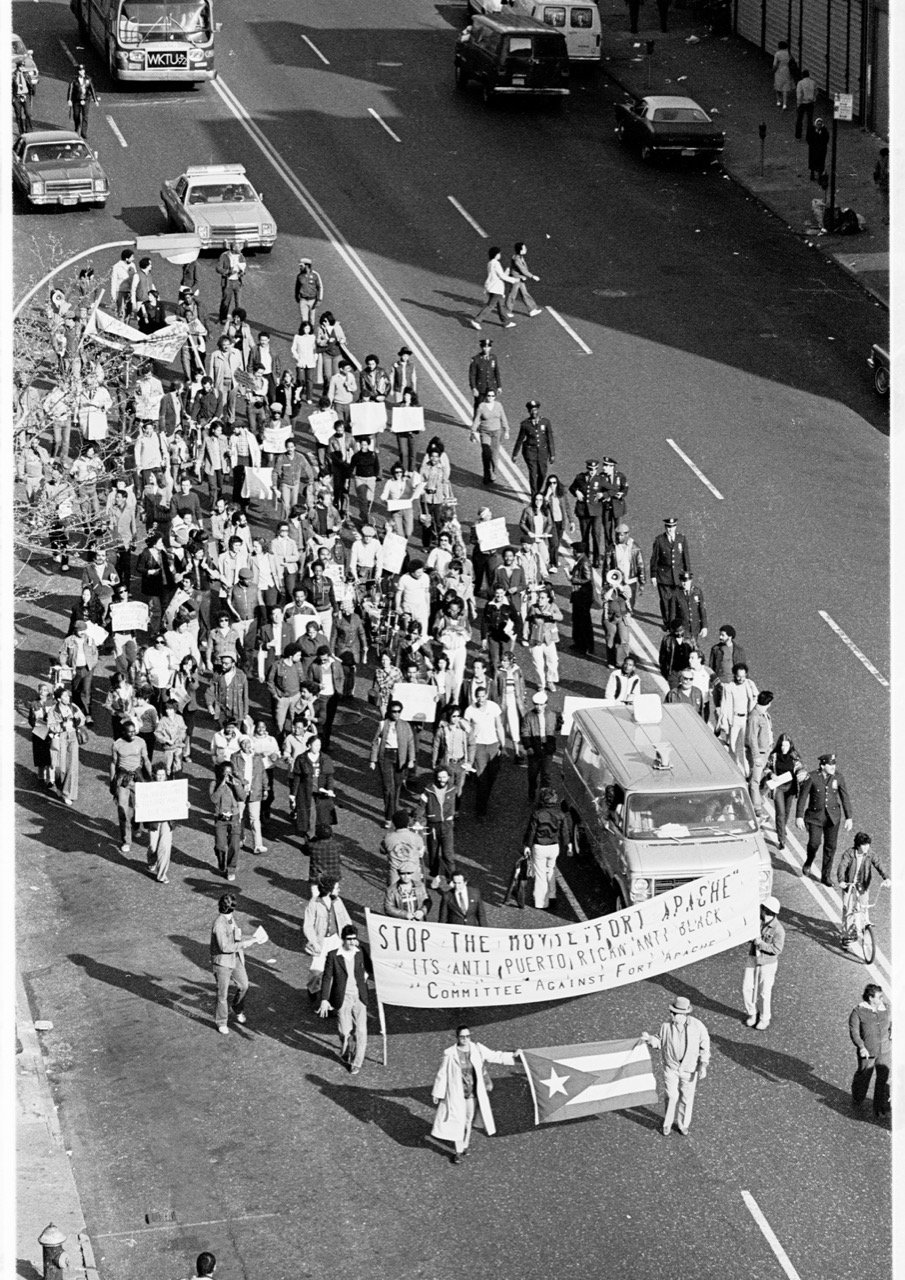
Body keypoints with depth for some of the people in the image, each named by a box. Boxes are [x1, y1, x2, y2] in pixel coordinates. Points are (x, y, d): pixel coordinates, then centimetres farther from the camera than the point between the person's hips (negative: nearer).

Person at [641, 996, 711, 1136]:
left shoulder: (697, 1026, -19)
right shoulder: (666, 1025, -15)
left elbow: (704, 1046, -8)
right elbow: (660, 1041, 2)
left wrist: (703, 1065, -14)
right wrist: (649, 1039, -18)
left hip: (689, 1069, 0)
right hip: (671, 1067, 0)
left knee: (687, 1098, 14)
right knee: (671, 1097, 6)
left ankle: (683, 1124, 35)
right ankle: (667, 1124, 29)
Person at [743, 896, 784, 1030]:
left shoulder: (778, 930, -22)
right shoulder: (758, 921, -5)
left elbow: (777, 949, -21)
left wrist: (760, 943, -25)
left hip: (767, 963, -5)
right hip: (752, 959, 5)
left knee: (764, 992, 6)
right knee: (747, 988, 6)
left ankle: (764, 1019, 26)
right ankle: (752, 1013, 27)